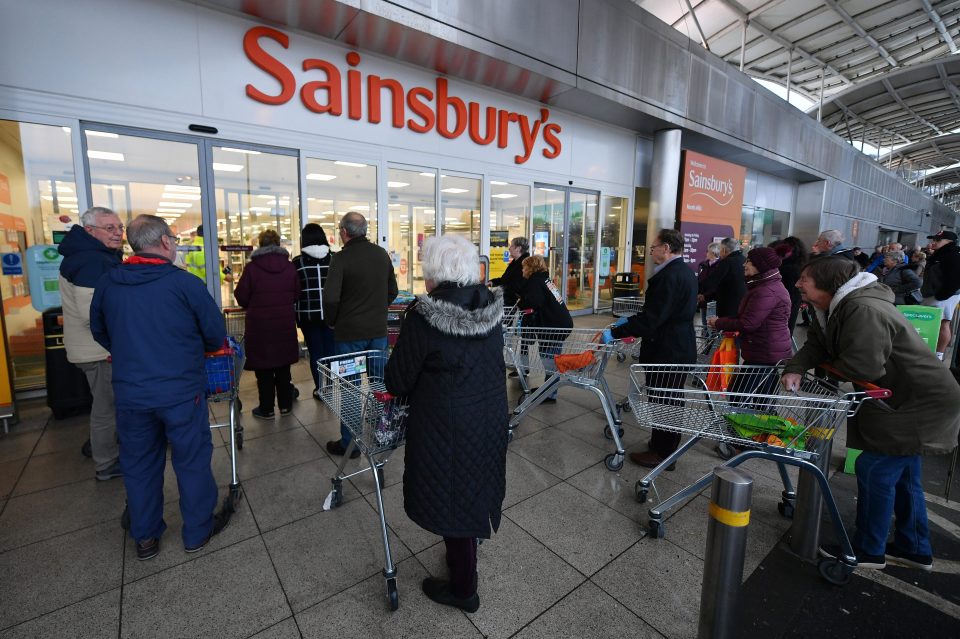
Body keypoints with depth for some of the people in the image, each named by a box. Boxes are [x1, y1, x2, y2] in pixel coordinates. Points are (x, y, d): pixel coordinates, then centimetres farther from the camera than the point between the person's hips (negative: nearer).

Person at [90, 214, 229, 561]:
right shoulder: (184, 283, -14)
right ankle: (198, 532, 27)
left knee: (139, 465, 19)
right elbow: (216, 335, -8)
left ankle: (145, 538, 34)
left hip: (129, 393, 4)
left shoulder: (107, 283, 0)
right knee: (192, 461, 12)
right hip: (181, 392, -4)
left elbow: (99, 332, 14)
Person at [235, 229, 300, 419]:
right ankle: (285, 405, 24)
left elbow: (241, 297, -5)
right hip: (285, 324, 3)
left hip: (259, 325, -3)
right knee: (283, 366, 15)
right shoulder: (289, 266, -2)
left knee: (263, 368, 8)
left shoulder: (252, 267, -10)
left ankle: (266, 409, 17)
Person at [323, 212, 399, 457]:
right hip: (378, 331, 5)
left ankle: (349, 443, 17)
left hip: (349, 334, -5)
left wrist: (332, 322, -1)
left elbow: (331, 298, -18)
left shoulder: (342, 258, -13)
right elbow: (392, 291, 11)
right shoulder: (382, 254, 4)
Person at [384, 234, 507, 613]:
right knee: (473, 491, 26)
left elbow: (397, 379, -13)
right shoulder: (491, 308, -4)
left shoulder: (425, 316, -22)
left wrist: (403, 389, 11)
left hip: (447, 425, -6)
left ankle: (463, 589, 35)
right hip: (491, 419, 6)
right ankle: (465, 556, 51)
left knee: (450, 499, 14)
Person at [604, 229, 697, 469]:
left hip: (667, 352, -10)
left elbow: (650, 320, -27)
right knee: (669, 403, 21)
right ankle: (664, 445, 37)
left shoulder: (669, 276, -22)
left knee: (662, 403, 3)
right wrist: (629, 320, 15)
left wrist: (614, 333, -23)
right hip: (681, 349, 10)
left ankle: (662, 454, 18)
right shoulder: (684, 272, 11)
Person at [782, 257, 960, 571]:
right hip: (903, 401, 10)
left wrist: (826, 364, -13)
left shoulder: (864, 310, -30)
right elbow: (815, 344, 2)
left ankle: (867, 551, 14)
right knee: (902, 475, 21)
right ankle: (915, 549, 38)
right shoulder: (835, 309, 3)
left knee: (875, 470, -3)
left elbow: (862, 367, -34)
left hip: (919, 406, -10)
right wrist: (796, 368, -18)